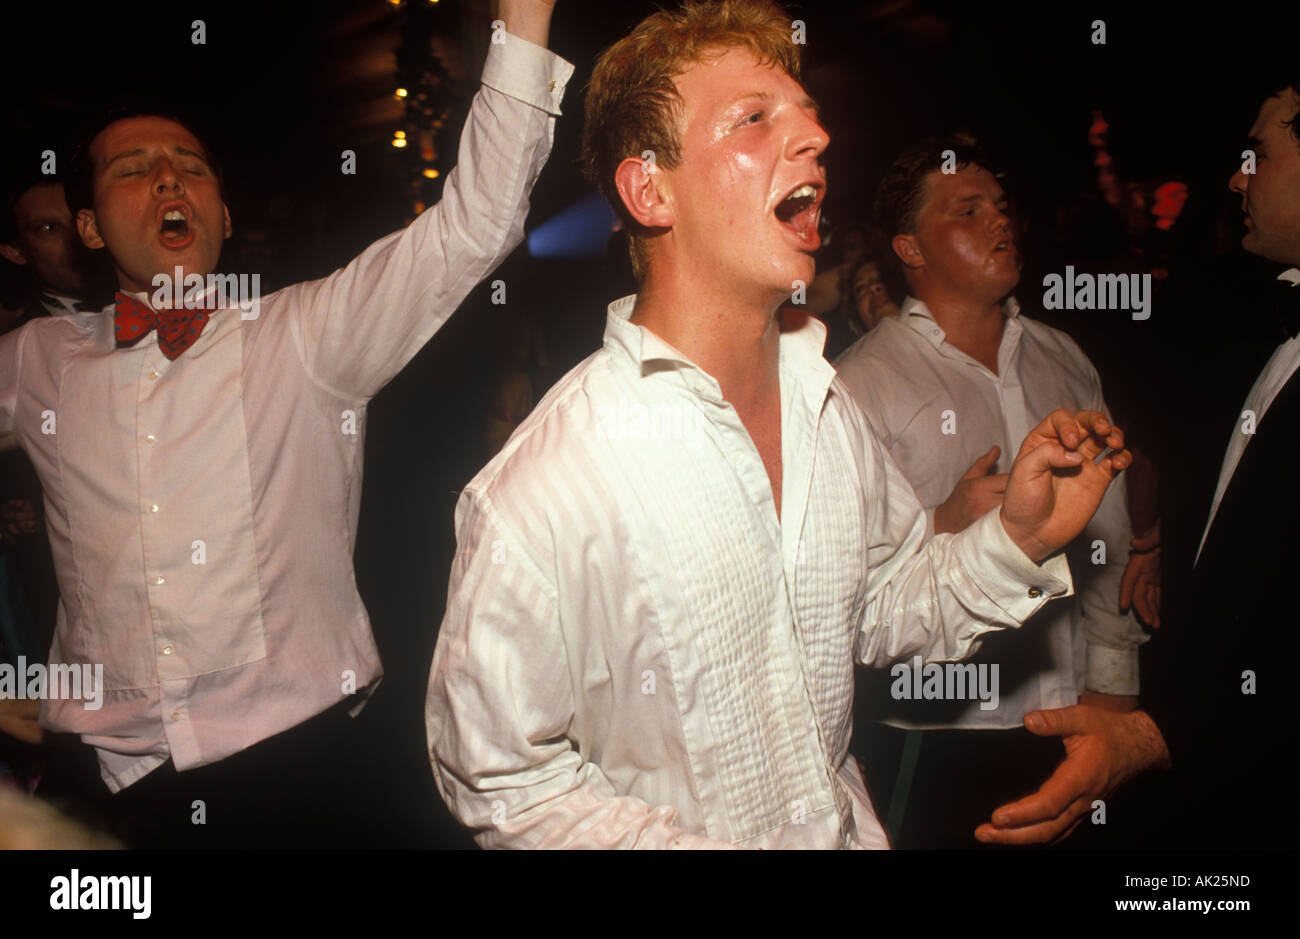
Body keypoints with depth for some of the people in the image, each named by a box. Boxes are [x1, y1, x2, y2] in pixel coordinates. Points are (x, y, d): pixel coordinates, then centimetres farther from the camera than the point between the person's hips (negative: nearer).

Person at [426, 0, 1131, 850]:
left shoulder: (825, 398, -8)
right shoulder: (537, 494, -29)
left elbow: (878, 607, 4)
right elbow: (498, 778, -20)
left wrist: (1016, 540, -12)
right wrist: (697, 847, -23)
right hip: (691, 837, -5)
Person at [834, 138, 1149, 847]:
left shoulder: (1063, 361, 10)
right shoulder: (861, 382, -8)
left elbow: (1108, 529, 10)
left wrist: (1112, 680, 6)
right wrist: (944, 523, -27)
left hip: (1071, 713, 5)